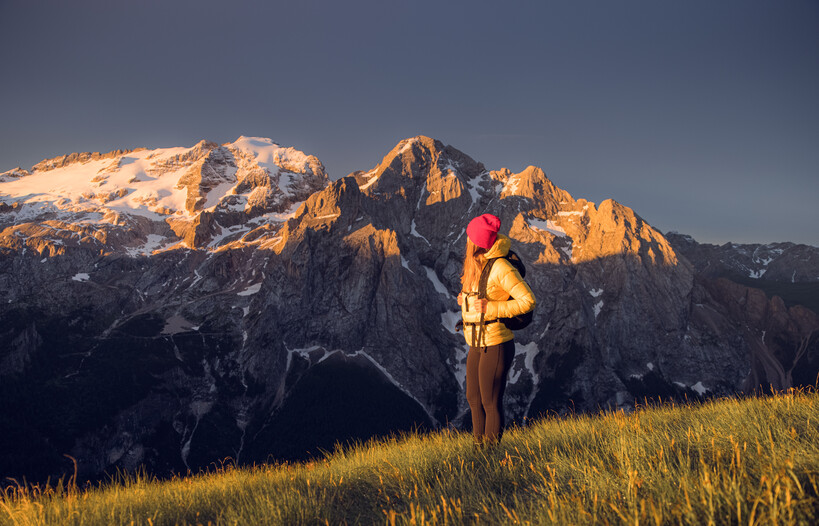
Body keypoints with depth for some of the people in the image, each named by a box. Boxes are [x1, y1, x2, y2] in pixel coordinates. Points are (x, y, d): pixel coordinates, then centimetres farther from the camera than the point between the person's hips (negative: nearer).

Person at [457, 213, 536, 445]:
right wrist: (465, 299, 6)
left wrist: (491, 309, -23)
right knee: (474, 399, 17)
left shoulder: (500, 268, -18)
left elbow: (528, 301, -20)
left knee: (491, 403, 1)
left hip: (497, 345, -9)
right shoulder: (476, 265, 8)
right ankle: (479, 446, 32)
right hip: (478, 345, 9)